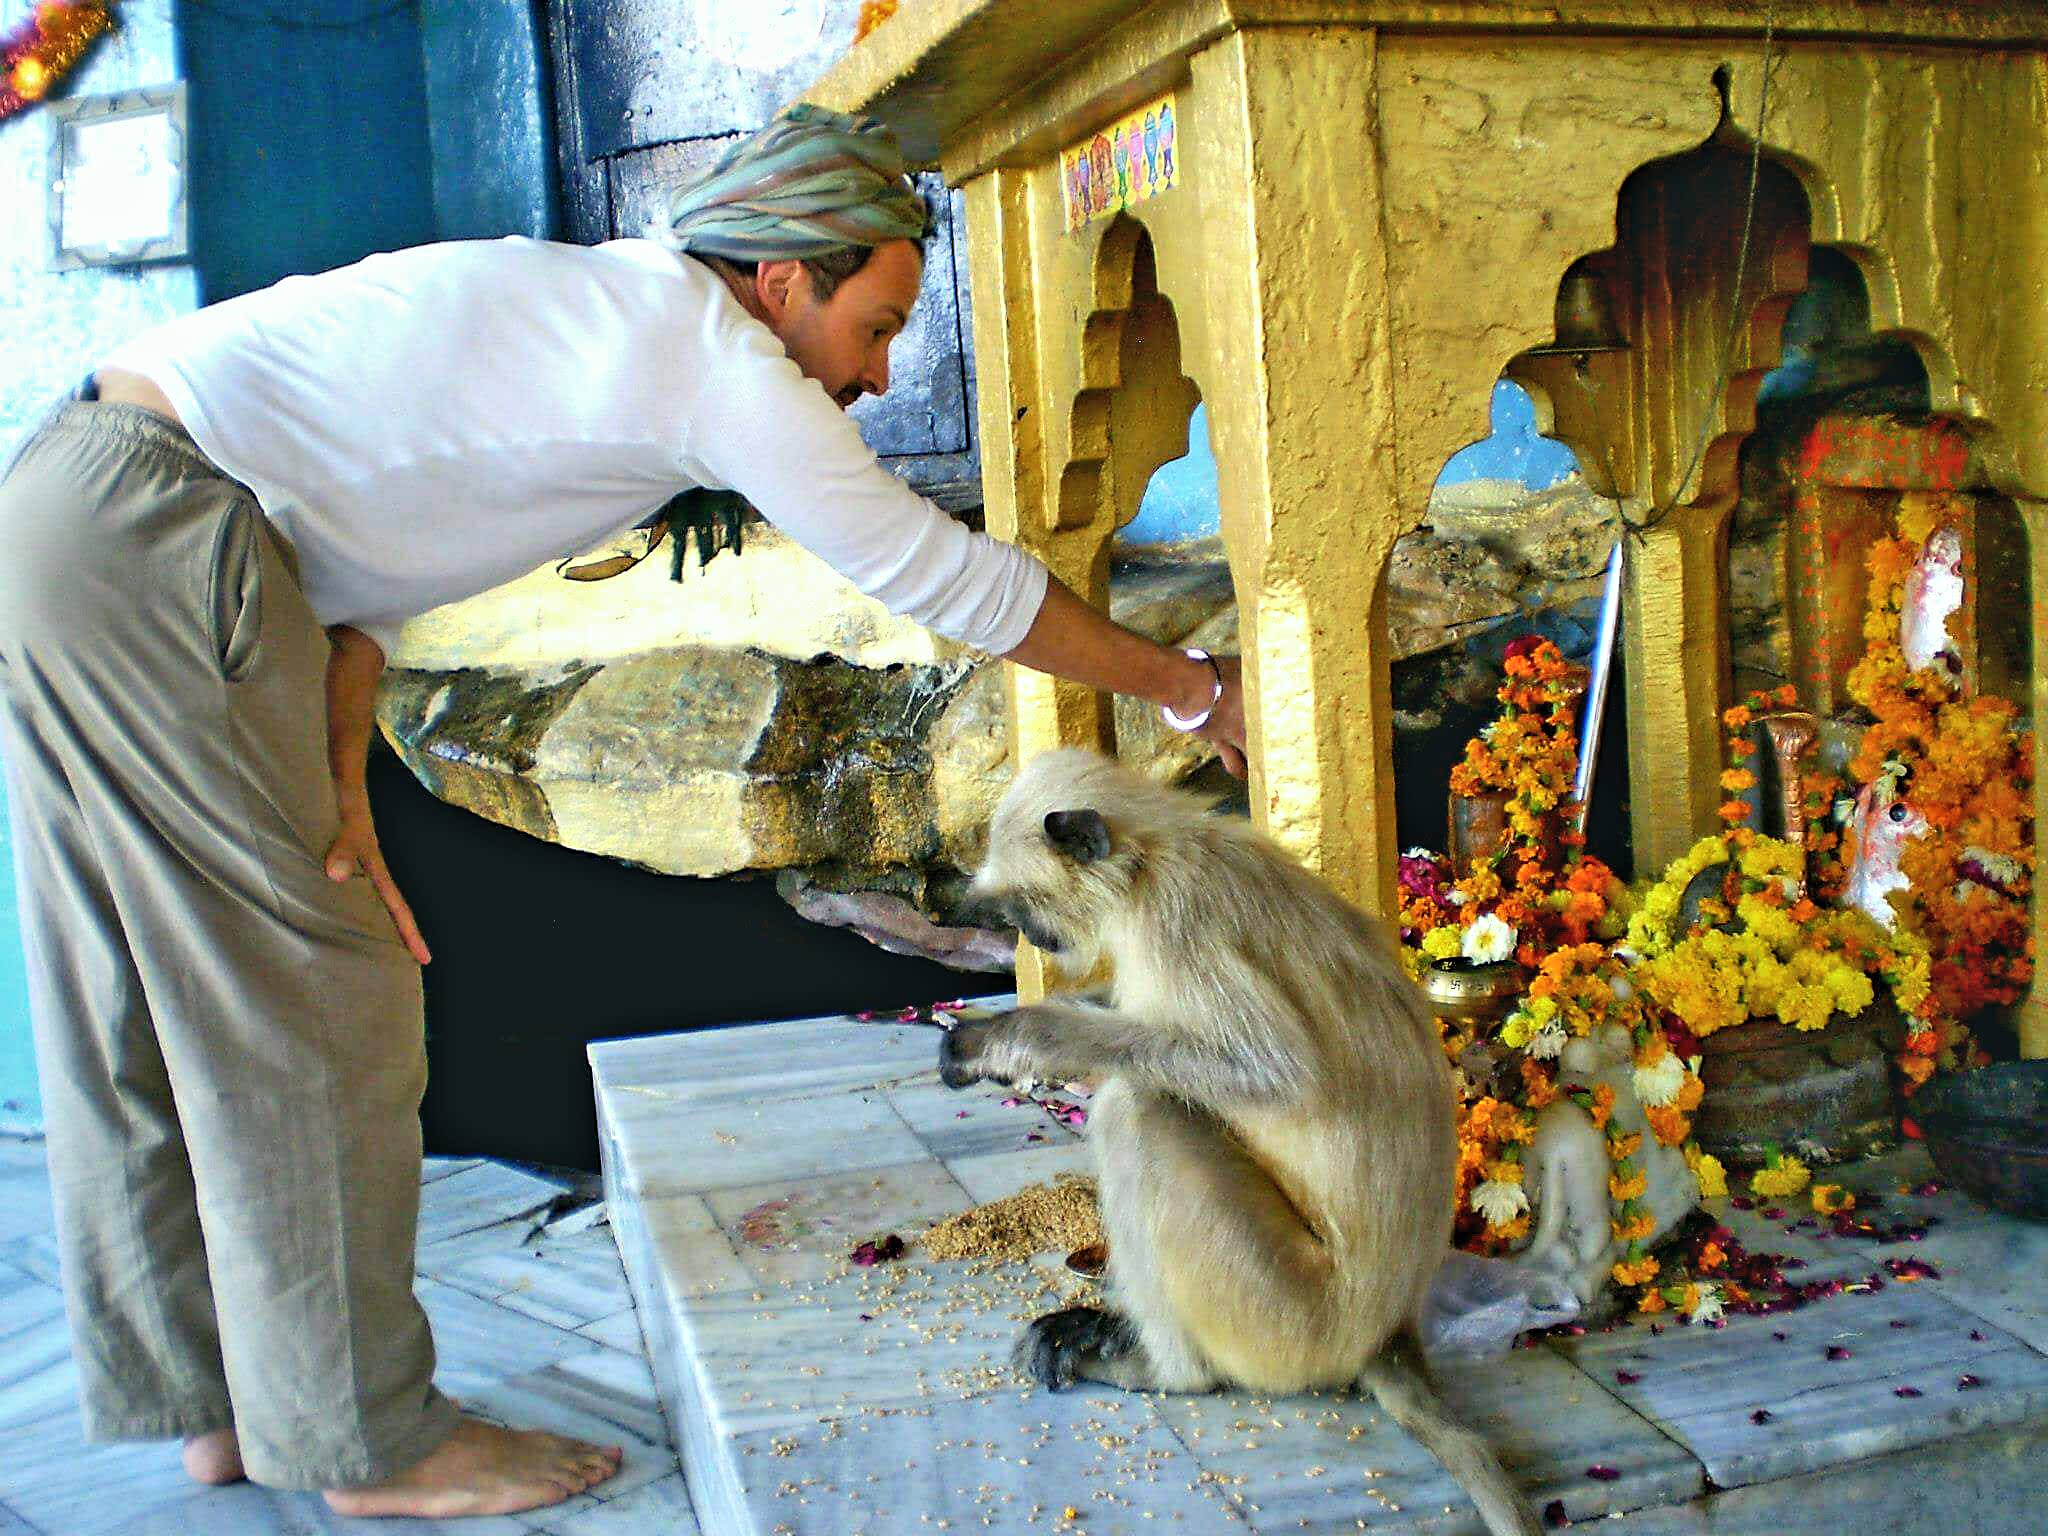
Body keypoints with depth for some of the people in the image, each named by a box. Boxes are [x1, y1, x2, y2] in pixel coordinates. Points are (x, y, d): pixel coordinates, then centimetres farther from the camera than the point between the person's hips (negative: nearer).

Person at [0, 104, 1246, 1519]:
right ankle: (370, 1438, 10)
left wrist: (336, 777, -1)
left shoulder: (579, 314, 18)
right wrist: (1190, 688, 5)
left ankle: (225, 1399, 27)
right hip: (154, 524, -10)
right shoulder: (714, 353, -9)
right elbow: (945, 575, -6)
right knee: (320, 1006, -2)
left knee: (147, 1003, 14)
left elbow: (364, 496, 11)